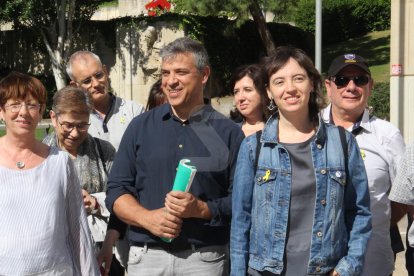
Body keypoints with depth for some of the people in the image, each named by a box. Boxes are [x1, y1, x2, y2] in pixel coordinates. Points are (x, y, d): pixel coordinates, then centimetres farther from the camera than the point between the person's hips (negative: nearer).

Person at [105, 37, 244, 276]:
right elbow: (117, 190, 5)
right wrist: (147, 218, -11)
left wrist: (201, 209, -18)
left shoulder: (229, 132, 0)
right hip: (147, 256, 2)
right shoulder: (140, 126, 5)